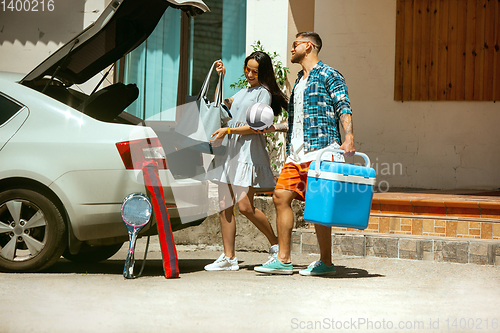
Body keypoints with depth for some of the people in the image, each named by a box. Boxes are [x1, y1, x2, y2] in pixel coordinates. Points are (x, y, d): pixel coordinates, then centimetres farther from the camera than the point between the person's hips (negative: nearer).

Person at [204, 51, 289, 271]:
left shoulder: (263, 92, -1)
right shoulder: (243, 92, 24)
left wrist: (228, 130, -16)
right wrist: (220, 77, 24)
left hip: (248, 152, -8)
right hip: (230, 150, 8)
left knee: (245, 206, -14)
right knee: (225, 206, 0)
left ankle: (276, 245, 4)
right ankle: (228, 257, 2)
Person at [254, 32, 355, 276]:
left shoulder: (328, 75, 0)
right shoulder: (300, 81, 25)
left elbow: (344, 109, -9)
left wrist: (349, 138, -22)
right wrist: (275, 127, 23)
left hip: (320, 149, -8)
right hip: (297, 152, 8)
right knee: (281, 196, -1)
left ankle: (325, 262, -1)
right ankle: (283, 259, 2)